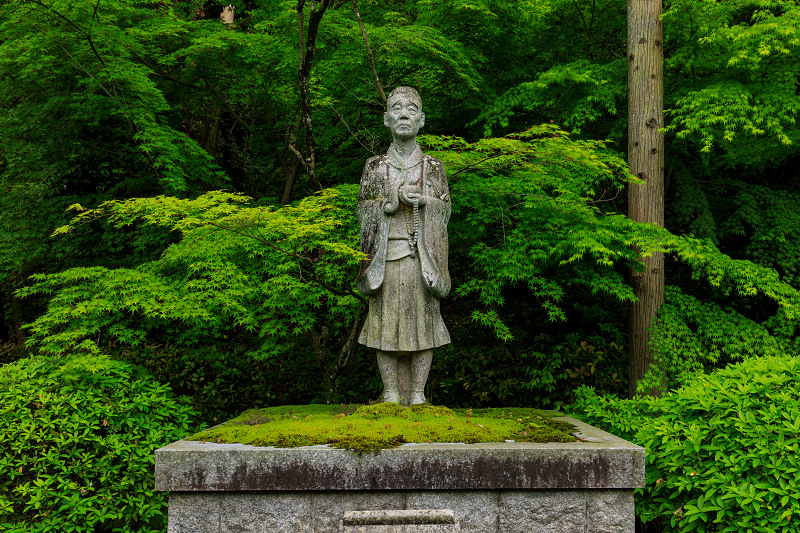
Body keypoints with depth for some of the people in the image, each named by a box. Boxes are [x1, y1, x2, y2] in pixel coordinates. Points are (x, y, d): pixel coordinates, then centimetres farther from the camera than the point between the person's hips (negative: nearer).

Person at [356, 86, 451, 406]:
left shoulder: (433, 167, 9)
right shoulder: (375, 167, 10)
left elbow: (445, 209, 7)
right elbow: (363, 209, 6)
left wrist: (423, 201, -12)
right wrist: (395, 200, -10)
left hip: (422, 256, 0)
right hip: (386, 255, 0)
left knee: (423, 321, -1)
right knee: (385, 322, 0)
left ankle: (418, 394, 8)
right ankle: (390, 394, 9)